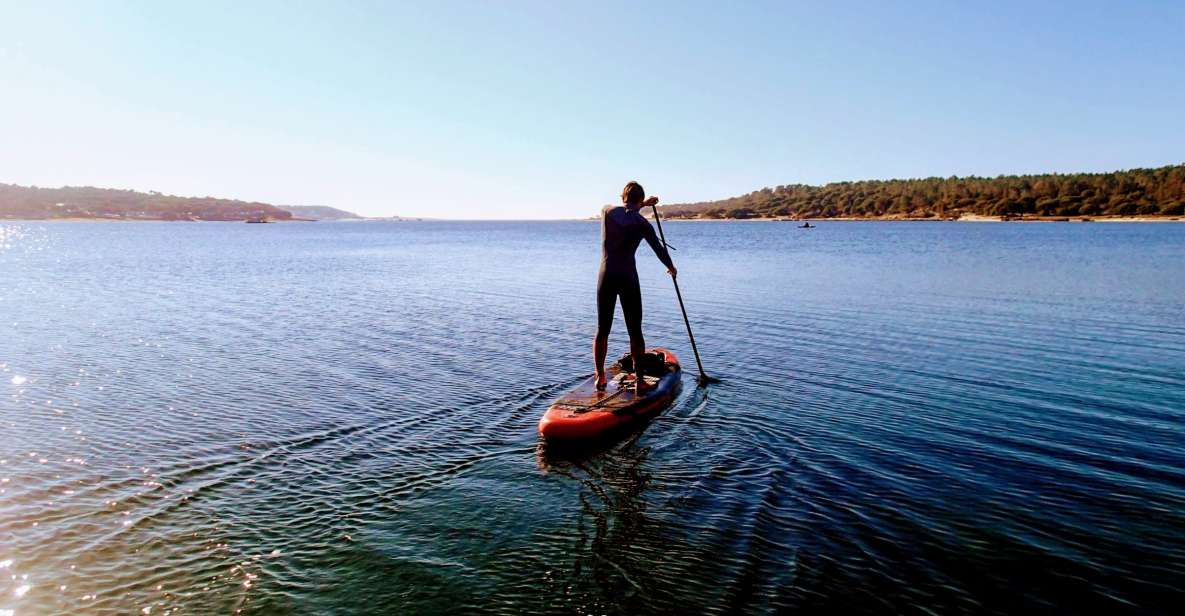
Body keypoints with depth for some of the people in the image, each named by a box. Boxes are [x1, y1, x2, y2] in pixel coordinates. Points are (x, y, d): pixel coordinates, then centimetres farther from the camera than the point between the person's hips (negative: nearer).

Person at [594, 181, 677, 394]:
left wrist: (643, 205, 38)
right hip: (628, 278, -3)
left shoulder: (607, 211, 3)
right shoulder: (641, 223, -4)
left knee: (602, 330, 12)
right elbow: (659, 248, 7)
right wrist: (671, 267, 25)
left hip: (606, 277, 3)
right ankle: (639, 380, 9)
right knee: (635, 331, 6)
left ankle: (600, 377, 19)